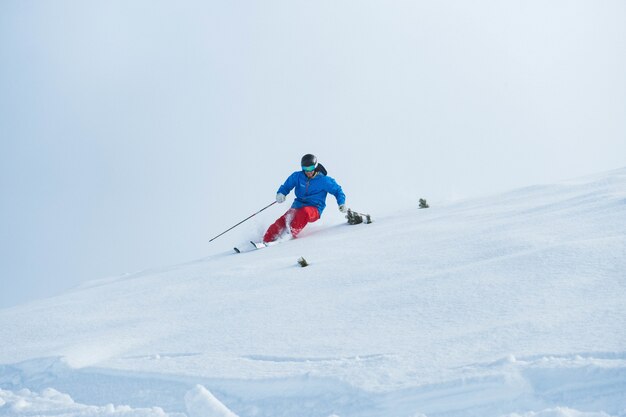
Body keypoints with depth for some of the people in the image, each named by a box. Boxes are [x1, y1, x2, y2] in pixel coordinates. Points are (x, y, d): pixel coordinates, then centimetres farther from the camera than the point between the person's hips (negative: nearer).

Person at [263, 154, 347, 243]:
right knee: (281, 222, -22)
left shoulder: (324, 180, -4)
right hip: (297, 206, 3)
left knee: (304, 212, -40)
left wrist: (342, 204, -8)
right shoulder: (297, 176, 3)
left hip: (314, 210, -3)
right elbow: (286, 186, 14)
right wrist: (281, 193, -7)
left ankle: (291, 233, -41)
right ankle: (266, 241, -24)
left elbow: (337, 190, 6)